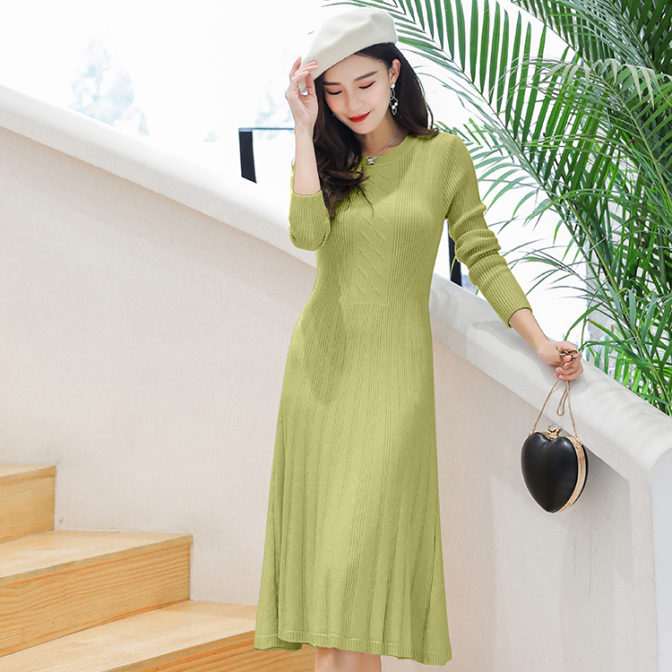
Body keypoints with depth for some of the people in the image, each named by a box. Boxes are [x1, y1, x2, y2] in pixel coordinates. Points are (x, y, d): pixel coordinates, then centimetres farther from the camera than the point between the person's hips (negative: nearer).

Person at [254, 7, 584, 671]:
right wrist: (305, 128, -11)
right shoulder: (321, 159, 9)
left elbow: (481, 255, 5)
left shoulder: (442, 154, 3)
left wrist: (541, 341, -3)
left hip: (394, 367, -3)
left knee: (362, 540, -10)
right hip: (319, 365, 3)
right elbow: (307, 233, -12)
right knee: (321, 532, -1)